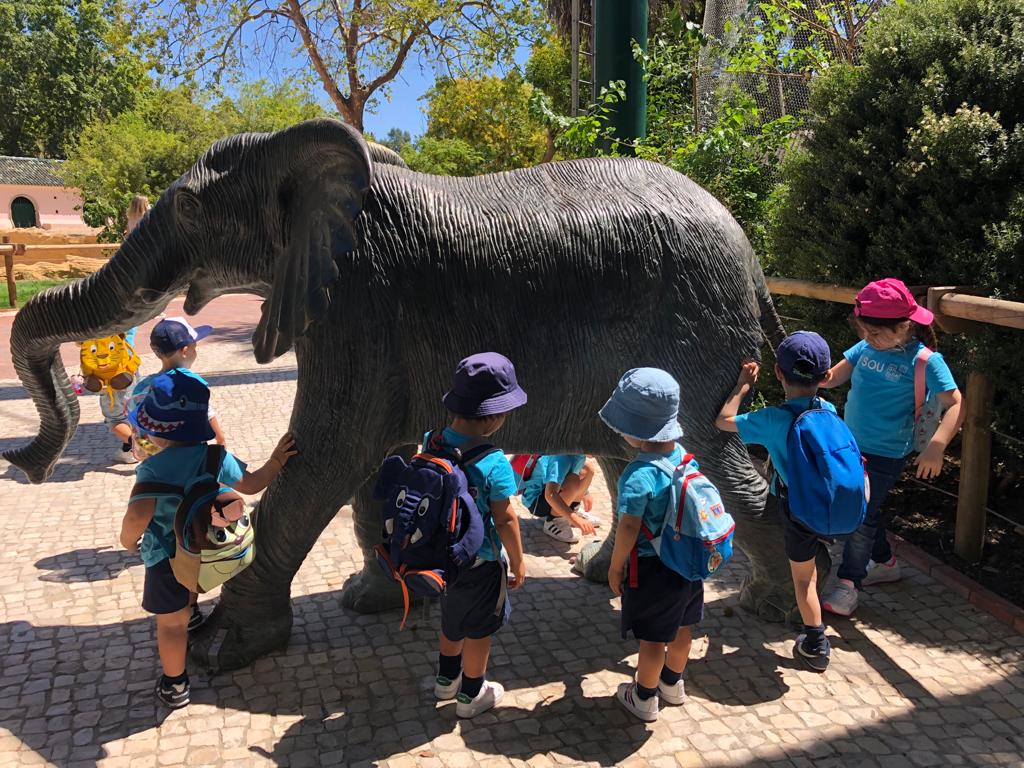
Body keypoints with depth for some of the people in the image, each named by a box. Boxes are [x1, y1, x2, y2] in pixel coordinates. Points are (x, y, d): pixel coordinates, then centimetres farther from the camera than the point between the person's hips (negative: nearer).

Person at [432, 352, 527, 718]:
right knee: (479, 629, 16)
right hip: (480, 562, -6)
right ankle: (471, 695, 34)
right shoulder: (493, 463, -28)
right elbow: (504, 519, -19)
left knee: (452, 619, 28)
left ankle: (447, 680, 47)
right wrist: (518, 562, -5)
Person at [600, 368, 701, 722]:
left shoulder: (639, 475, -29)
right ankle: (673, 684, 47)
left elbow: (629, 527, -26)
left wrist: (615, 566, -12)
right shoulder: (681, 454, -6)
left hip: (652, 569, -7)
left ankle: (644, 699, 32)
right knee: (680, 627, 25)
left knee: (652, 638, 12)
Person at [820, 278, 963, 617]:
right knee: (861, 509, 19)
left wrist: (936, 446, -33)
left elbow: (955, 404, -20)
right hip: (851, 444, 6)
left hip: (885, 454, -6)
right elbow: (836, 375, 2)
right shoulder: (866, 347, -3)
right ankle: (884, 562, 41)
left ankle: (848, 583, 15)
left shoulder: (924, 359, -18)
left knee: (862, 516, 0)